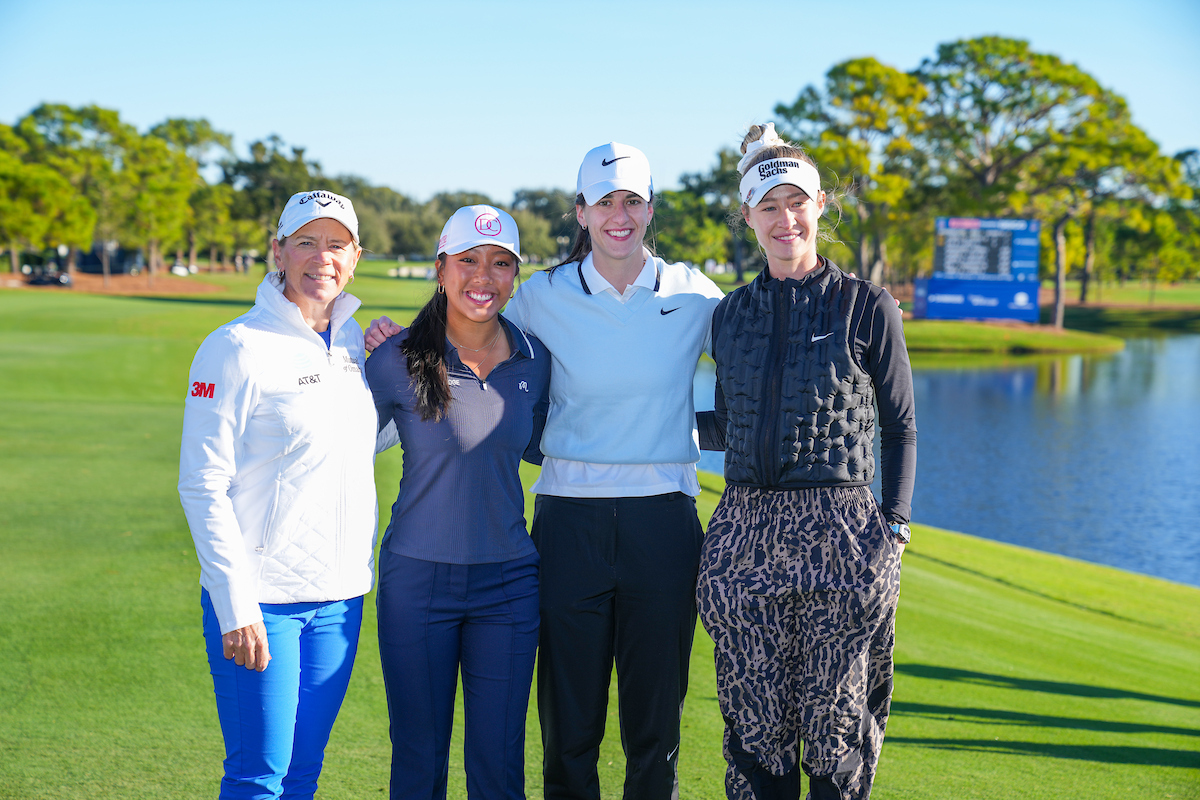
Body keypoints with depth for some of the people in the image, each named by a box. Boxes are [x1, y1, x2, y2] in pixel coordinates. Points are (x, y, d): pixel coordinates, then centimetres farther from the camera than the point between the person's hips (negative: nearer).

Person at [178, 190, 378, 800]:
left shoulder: (354, 342, 10)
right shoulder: (238, 348, -10)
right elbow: (202, 487, -12)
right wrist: (236, 607, -17)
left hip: (341, 596, 6)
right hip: (260, 598, -6)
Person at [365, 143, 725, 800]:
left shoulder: (692, 295, 3)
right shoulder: (543, 298, 2)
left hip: (663, 523, 0)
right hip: (570, 519, 0)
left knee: (656, 726, 9)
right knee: (569, 725, 6)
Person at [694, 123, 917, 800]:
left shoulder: (867, 307, 2)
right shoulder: (732, 312, 11)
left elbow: (901, 428, 5)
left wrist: (894, 530, -2)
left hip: (840, 537, -3)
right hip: (746, 534, 3)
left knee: (836, 731, 3)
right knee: (757, 731, 5)